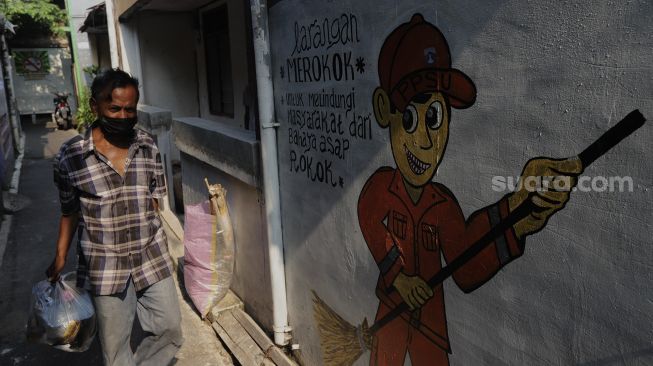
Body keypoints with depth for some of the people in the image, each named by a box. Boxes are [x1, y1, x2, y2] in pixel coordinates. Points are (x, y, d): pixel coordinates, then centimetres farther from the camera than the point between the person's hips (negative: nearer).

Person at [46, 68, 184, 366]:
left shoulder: (149, 147, -2)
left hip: (152, 258, 2)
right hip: (104, 266, -2)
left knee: (171, 331, 9)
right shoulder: (70, 156, -9)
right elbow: (70, 211, 3)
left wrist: (148, 236, 5)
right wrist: (60, 256, 4)